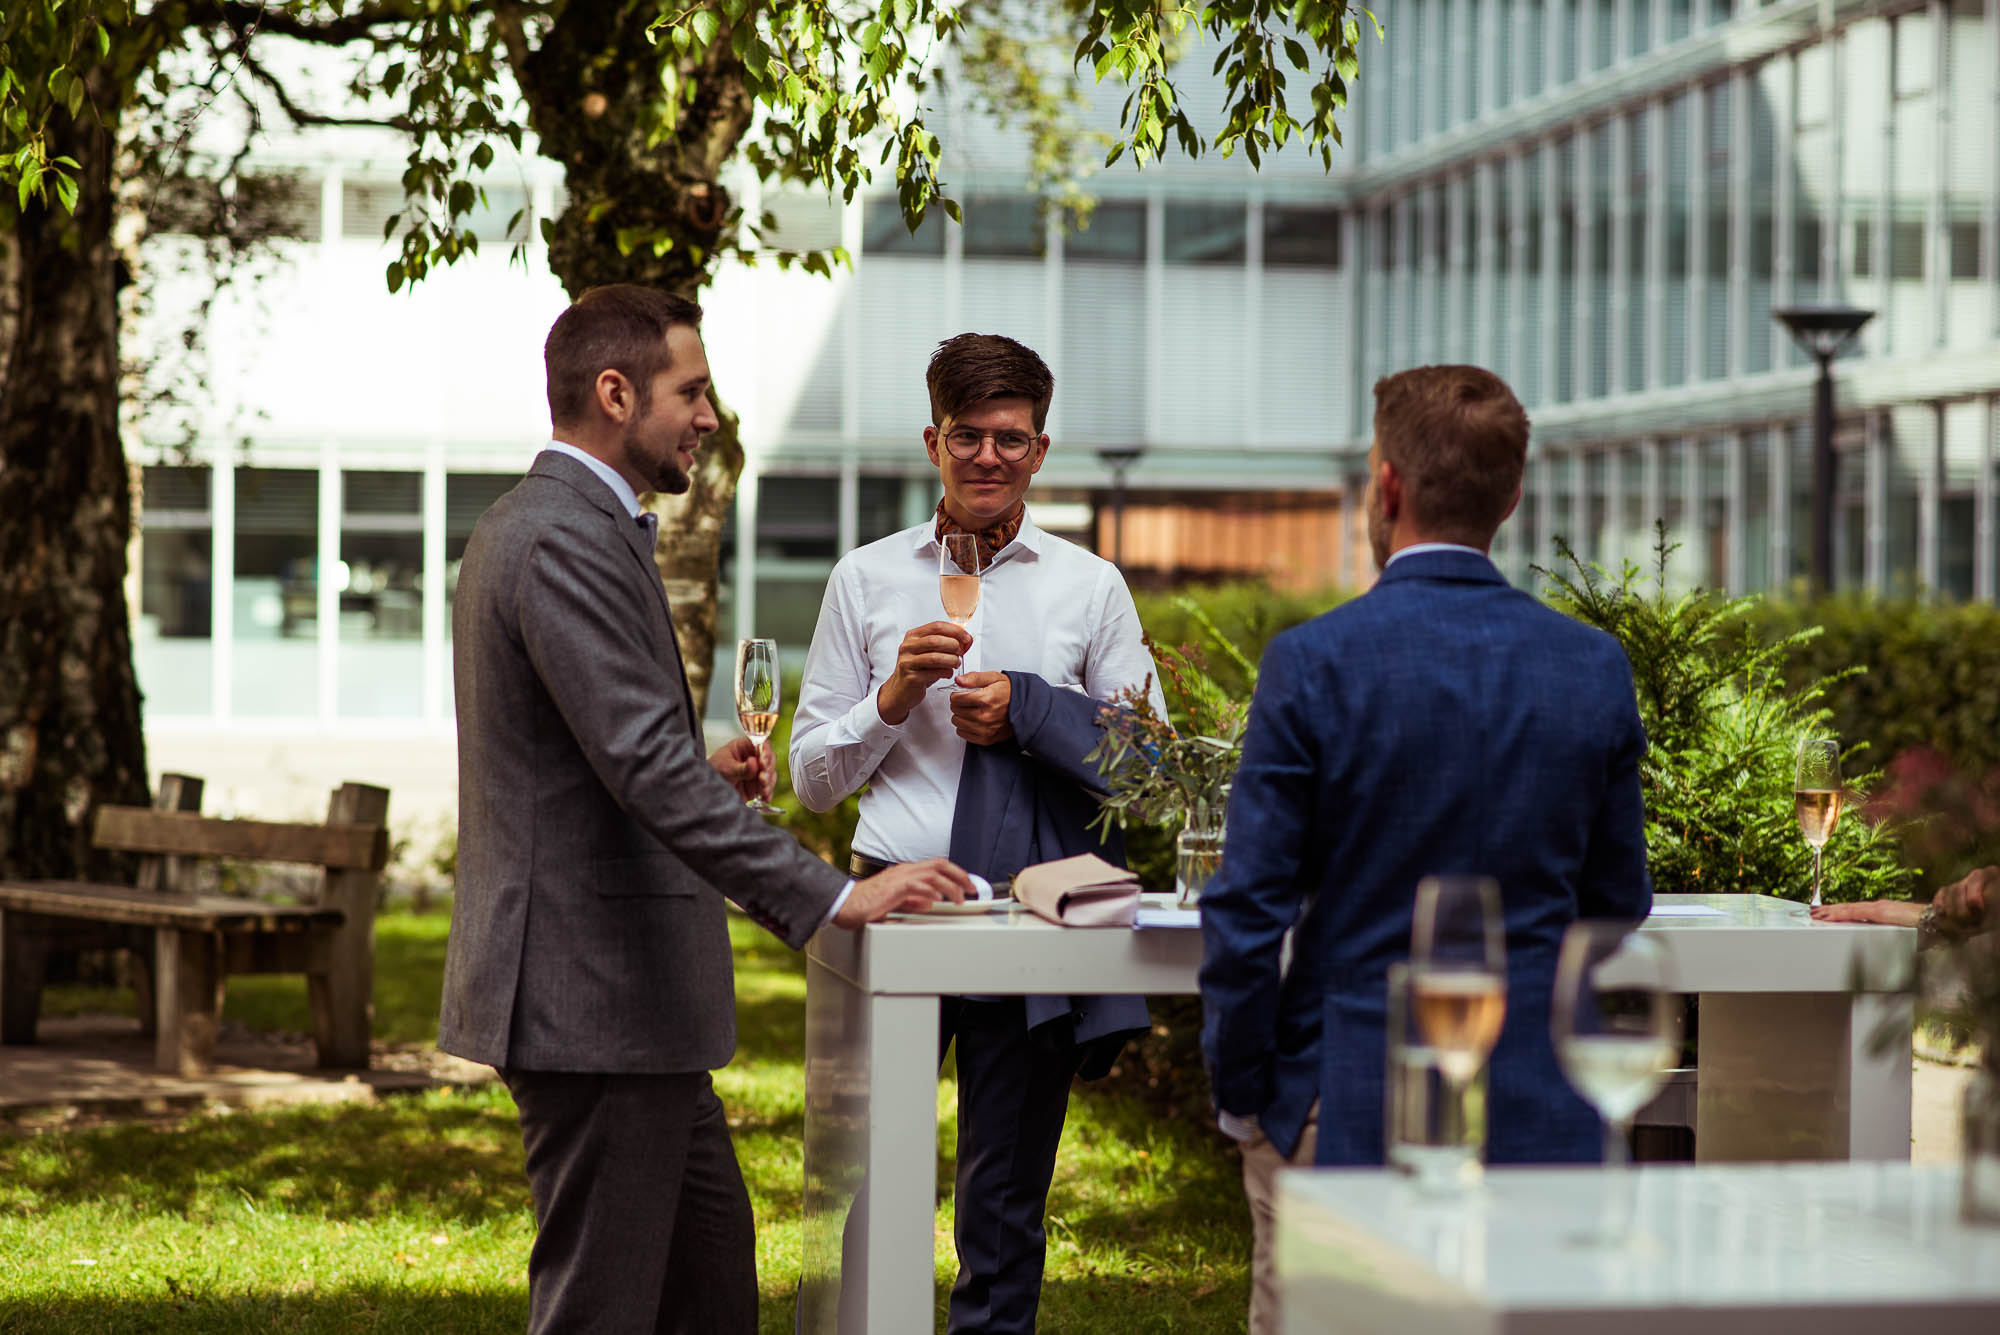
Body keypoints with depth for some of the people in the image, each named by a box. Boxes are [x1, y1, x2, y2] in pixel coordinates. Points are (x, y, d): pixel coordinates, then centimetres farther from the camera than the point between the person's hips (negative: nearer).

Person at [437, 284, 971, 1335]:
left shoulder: (524, 525, 16)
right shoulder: (568, 540, -18)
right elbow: (647, 765, -26)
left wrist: (702, 777, 10)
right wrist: (831, 896, -27)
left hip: (627, 991, 11)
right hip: (598, 998, -11)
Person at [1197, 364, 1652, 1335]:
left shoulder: (1314, 663, -10)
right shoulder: (1594, 668, 1)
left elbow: (1247, 910, -9)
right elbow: (1617, 903, 9)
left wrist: (1241, 1096, 2)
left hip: (1345, 1109, -3)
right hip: (1536, 1111, 3)